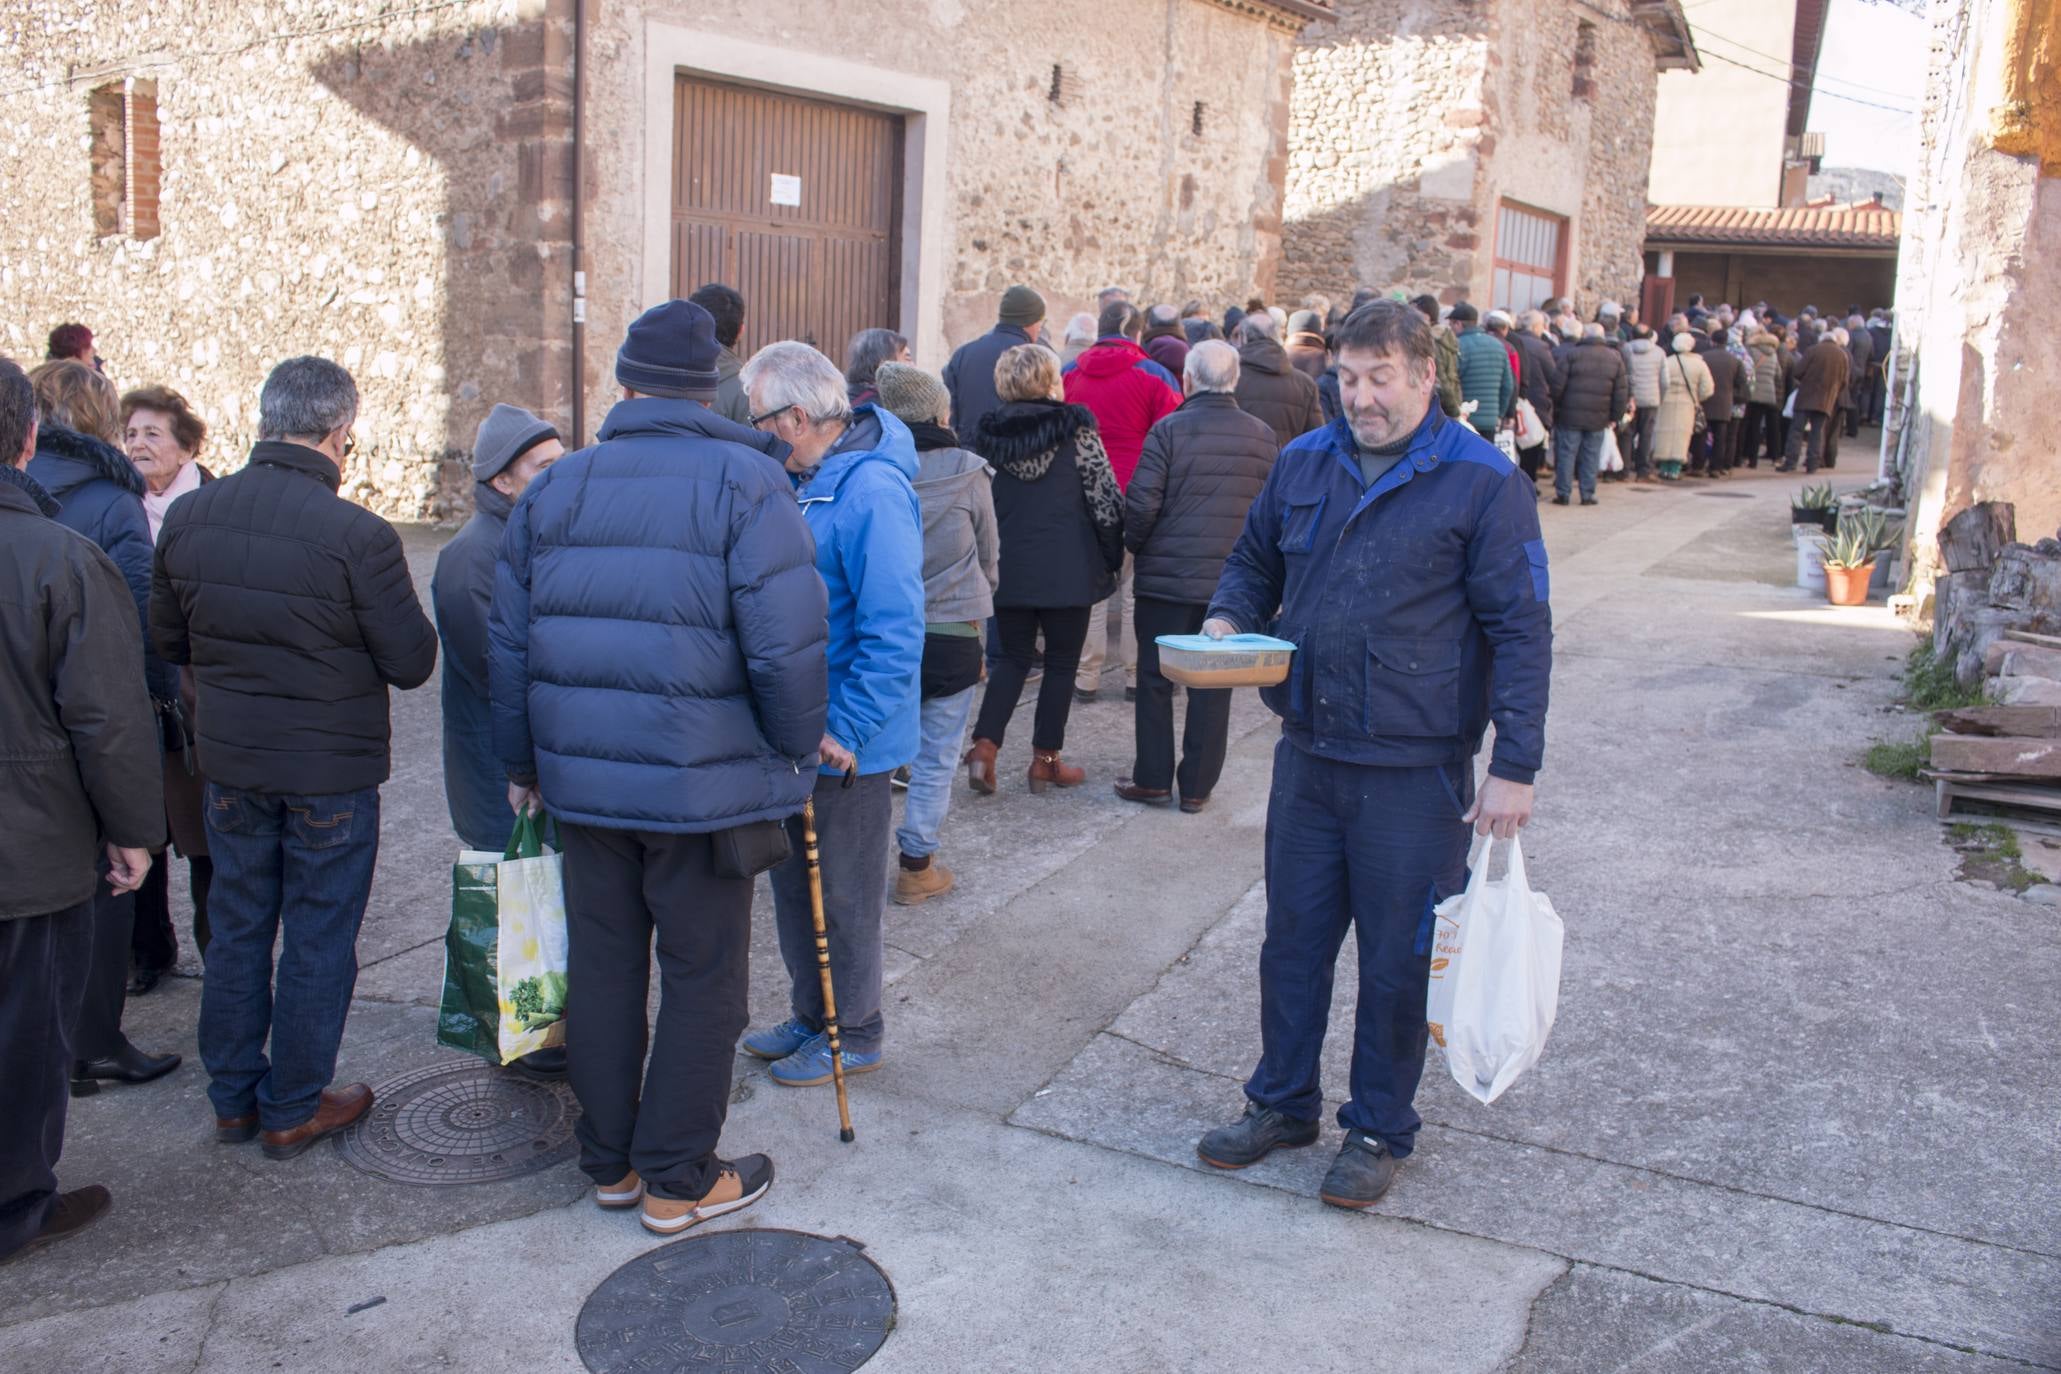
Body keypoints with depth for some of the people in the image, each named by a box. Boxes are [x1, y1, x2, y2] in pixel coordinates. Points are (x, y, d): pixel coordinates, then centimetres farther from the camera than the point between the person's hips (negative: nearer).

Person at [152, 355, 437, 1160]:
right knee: (318, 941, 9)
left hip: (230, 761, 5)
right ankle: (293, 1110, 21)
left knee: (236, 929, 18)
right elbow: (412, 663, -14)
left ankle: (233, 1098, 31)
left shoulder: (188, 517, -5)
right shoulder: (357, 535, -22)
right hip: (331, 769, -5)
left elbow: (168, 639, 7)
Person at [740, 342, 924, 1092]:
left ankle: (855, 1032, 24)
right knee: (793, 881, 20)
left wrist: (844, 726, -23)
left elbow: (894, 631, -25)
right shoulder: (802, 481, 7)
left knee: (842, 894, 6)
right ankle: (810, 1015, 36)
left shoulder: (871, 490, -22)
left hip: (845, 739, -9)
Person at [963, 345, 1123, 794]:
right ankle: (1046, 760, 14)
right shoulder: (1075, 428, -7)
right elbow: (1104, 496, -8)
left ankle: (985, 745, 1)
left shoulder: (990, 436, 3)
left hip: (1008, 568, 4)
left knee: (1014, 656, 16)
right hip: (1067, 569, -3)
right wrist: (1113, 555, 4)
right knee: (1061, 662, 9)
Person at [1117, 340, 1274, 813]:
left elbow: (1141, 504, -12)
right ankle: (1197, 786, 14)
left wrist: (1136, 547, 6)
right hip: (1233, 580, 3)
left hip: (1167, 578, -3)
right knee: (1213, 685, 10)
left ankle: (1152, 778, 16)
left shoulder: (1170, 430, -10)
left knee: (1155, 680, 10)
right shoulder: (1263, 436, 2)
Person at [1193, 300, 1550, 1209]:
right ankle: (1282, 1102, 33)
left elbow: (1520, 630, -10)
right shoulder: (1303, 463, 6)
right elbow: (1254, 562, 20)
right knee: (1293, 937, 15)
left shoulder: (1482, 481, -9)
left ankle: (1378, 1128, 26)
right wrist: (1229, 619, -3)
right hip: (1308, 752, 5)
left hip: (1416, 770, -5)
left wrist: (1515, 766, -15)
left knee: (1396, 956, 8)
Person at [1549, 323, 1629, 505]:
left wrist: (1555, 408, 3)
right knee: (1591, 456, 10)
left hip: (1570, 415, -3)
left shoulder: (1573, 354, -7)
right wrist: (1614, 416, 14)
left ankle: (1562, 494, 3)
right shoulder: (1615, 358, 6)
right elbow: (1622, 391, 7)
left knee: (1566, 454, 3)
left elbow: (1559, 385, -8)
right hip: (1598, 419, 3)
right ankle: (1588, 495, 12)